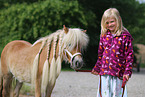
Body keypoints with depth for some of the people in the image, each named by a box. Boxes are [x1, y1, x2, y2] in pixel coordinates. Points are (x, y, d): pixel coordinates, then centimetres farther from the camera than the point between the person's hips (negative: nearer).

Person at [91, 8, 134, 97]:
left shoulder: (125, 36, -6)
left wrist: (127, 71, -12)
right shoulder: (104, 36, 8)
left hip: (118, 73, -4)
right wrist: (97, 68, 20)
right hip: (104, 72, 4)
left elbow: (129, 55, -6)